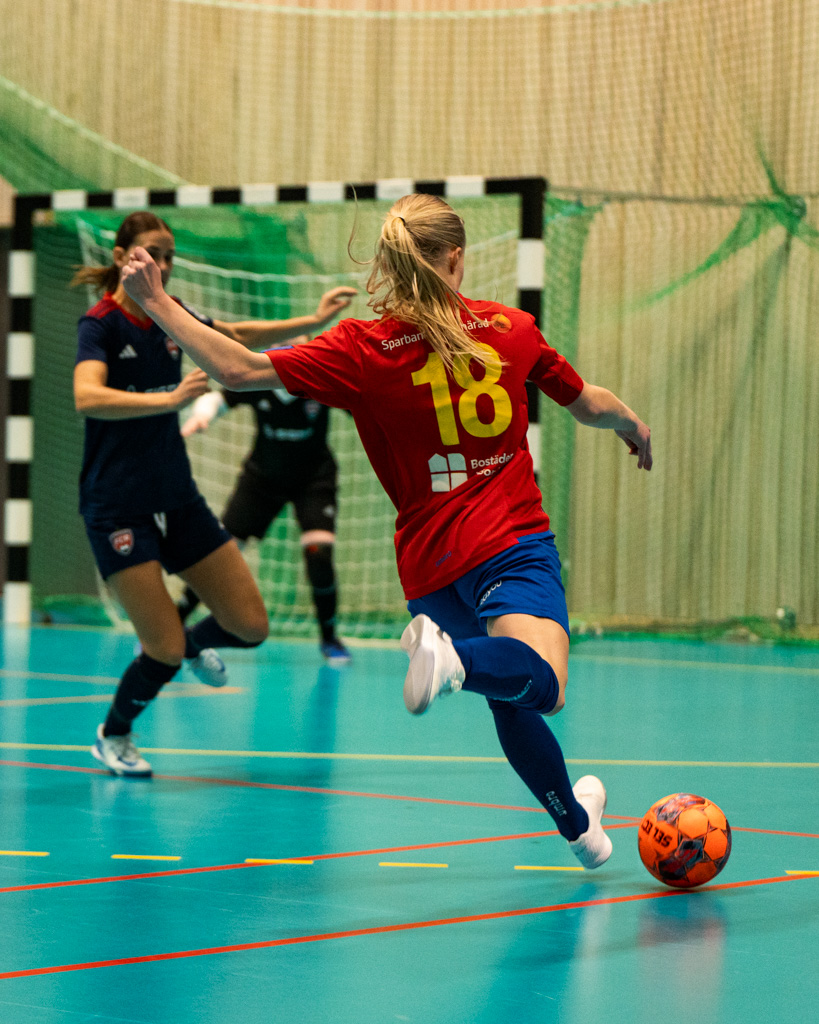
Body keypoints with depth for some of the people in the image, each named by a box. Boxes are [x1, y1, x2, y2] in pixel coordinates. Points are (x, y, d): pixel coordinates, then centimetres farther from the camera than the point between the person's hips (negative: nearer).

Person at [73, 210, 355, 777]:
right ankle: (113, 735, 17)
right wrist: (169, 398, -44)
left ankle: (193, 644, 36)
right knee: (164, 652, -11)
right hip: (118, 509, -7)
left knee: (251, 626, 2)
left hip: (178, 498, 7)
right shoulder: (101, 324, -14)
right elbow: (87, 396, -34)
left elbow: (241, 336, 24)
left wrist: (313, 321, 15)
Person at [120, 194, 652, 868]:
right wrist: (636, 428, 38)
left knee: (512, 701, 20)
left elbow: (239, 369, -13)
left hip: (432, 563, 2)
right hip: (513, 541, -2)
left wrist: (156, 302, -3)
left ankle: (576, 822, 36)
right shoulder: (511, 328, 1)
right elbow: (591, 404, 16)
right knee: (538, 685, -22)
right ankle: (454, 658, -52)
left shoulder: (363, 350, -6)